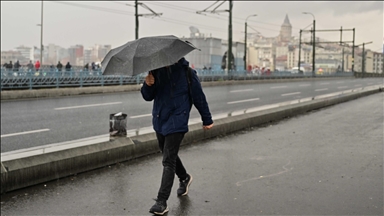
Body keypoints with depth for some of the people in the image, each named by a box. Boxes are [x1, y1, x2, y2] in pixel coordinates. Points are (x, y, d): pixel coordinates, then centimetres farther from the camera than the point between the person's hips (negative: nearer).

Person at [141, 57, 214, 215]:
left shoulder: (186, 72, -8)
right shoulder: (156, 71, 4)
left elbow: (198, 96, -1)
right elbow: (148, 97, 6)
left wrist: (207, 119, 5)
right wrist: (148, 85, -17)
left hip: (177, 121, -6)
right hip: (159, 120, 6)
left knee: (168, 160, -8)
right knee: (169, 155, 22)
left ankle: (162, 201, -4)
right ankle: (184, 178, 49)